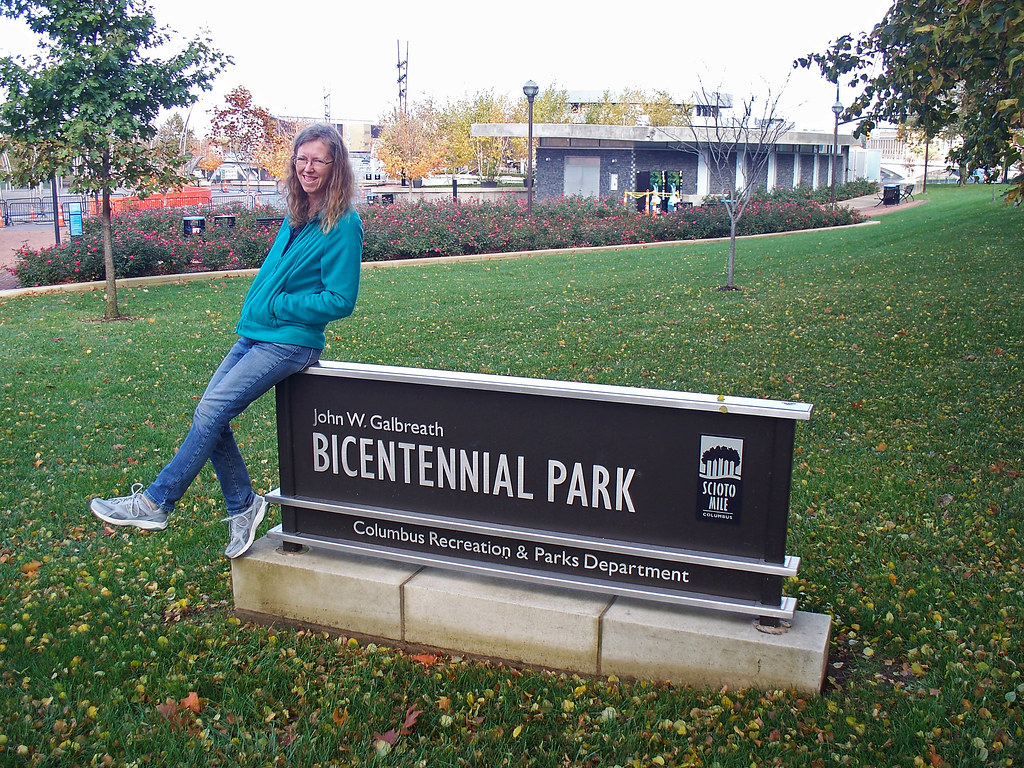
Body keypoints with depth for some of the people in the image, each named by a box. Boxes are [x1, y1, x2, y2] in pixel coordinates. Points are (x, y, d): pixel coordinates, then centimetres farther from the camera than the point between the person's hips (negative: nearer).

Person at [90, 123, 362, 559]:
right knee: (208, 414, 2)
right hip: (254, 334, 8)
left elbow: (340, 301, -15)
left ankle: (155, 503, -3)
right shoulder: (296, 217, 12)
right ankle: (243, 506, 14)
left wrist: (275, 306, -12)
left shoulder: (343, 225, -12)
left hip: (290, 342, -8)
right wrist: (254, 309, 6)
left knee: (211, 412, -14)